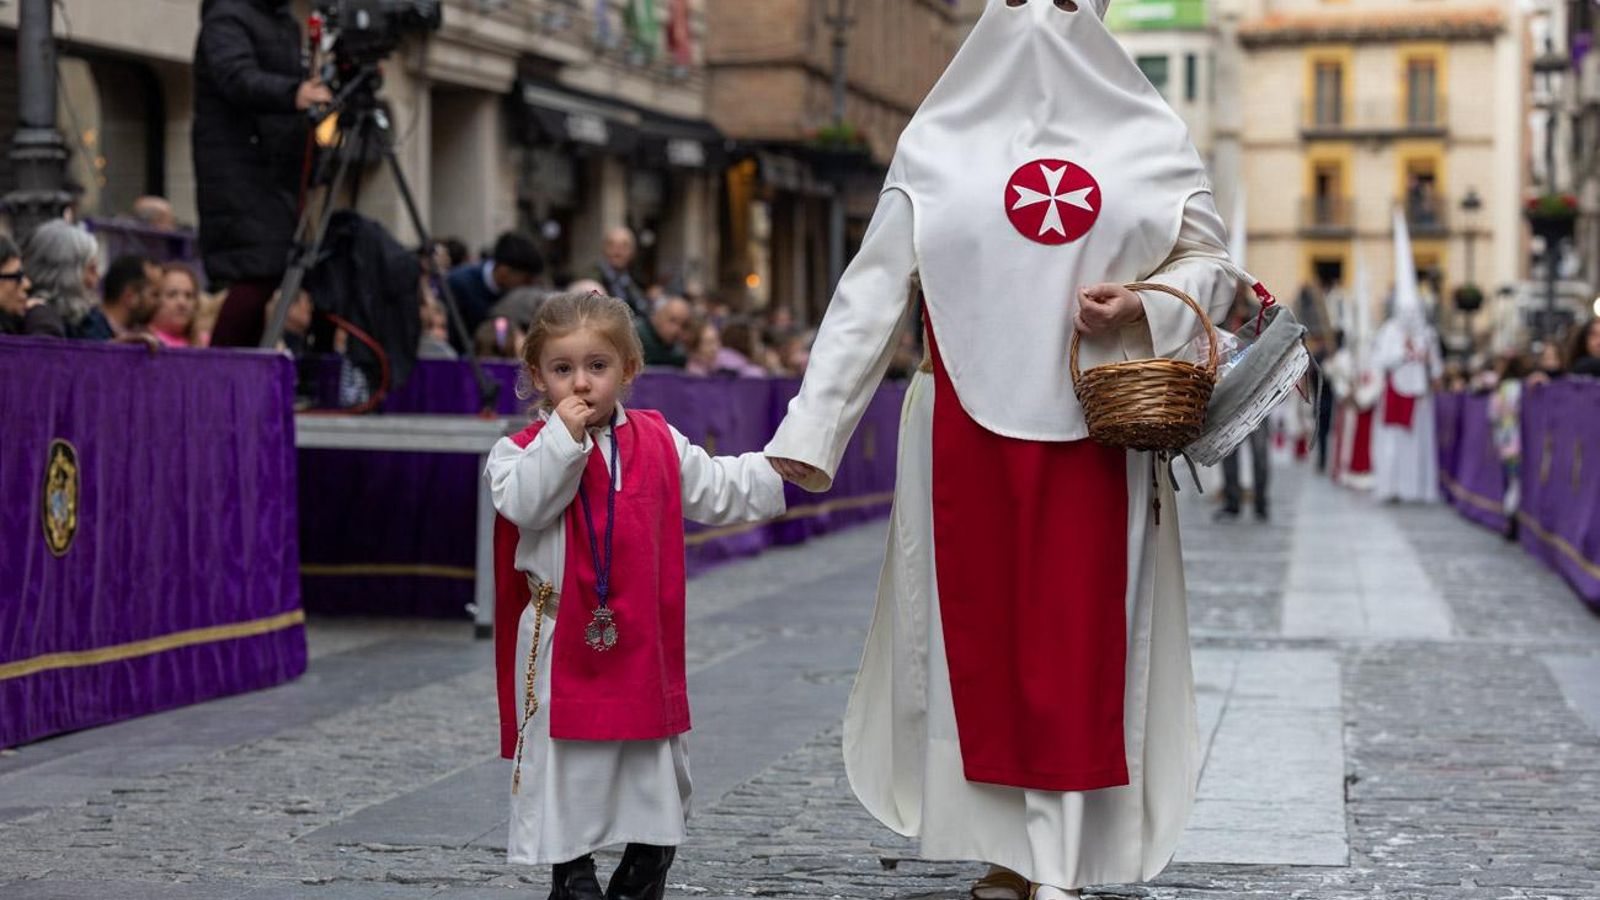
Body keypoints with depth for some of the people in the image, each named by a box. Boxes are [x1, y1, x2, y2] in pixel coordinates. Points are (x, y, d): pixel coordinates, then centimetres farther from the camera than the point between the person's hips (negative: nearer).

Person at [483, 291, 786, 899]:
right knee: (565, 763, 2)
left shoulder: (659, 444, 7)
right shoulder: (523, 451, -4)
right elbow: (523, 505, -22)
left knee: (655, 763, 12)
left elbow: (718, 491, 16)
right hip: (563, 643, -3)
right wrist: (564, 437, -24)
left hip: (643, 639, 4)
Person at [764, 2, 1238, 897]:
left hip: (1094, 434, -1)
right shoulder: (937, 143, 6)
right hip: (967, 430, 1)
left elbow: (1210, 262, 10)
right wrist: (812, 428, -3)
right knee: (979, 631, 3)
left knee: (1080, 638, -2)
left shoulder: (1148, 139, 6)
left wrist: (1141, 306, -12)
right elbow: (874, 294, 3)